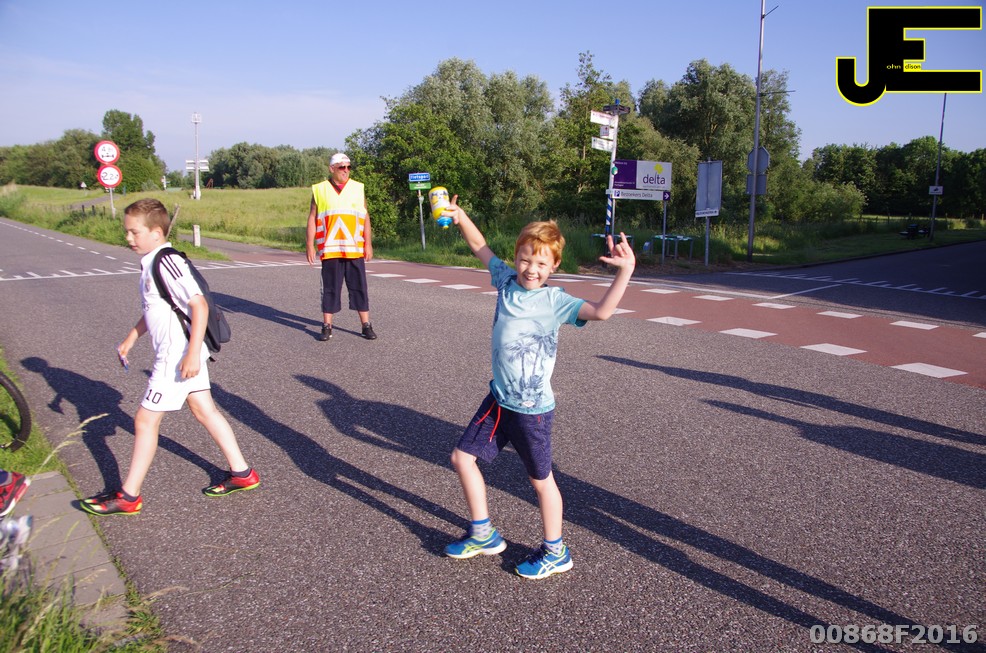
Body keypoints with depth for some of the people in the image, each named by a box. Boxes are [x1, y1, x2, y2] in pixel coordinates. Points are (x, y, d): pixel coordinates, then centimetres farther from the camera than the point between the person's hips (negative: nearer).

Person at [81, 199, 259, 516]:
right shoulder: (150, 263, 11)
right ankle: (242, 473, 23)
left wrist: (192, 353, -29)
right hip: (182, 353, 10)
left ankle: (128, 497, 13)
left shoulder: (167, 263, -20)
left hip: (176, 357, -10)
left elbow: (199, 305, -26)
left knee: (145, 420, 0)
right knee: (205, 411, 15)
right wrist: (131, 338, 24)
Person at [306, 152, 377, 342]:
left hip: (355, 249, 1)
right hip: (329, 250, -1)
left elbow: (365, 218, 9)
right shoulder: (320, 190, 6)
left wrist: (368, 244, 3)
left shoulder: (358, 188, 10)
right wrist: (309, 245, 0)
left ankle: (366, 325, 9)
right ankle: (327, 326, 13)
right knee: (330, 288, 5)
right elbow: (312, 218, 6)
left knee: (359, 287, 3)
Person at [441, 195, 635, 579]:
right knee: (462, 458, 13)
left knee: (540, 479, 8)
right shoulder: (506, 279, -1)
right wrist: (460, 218, 5)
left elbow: (601, 311, -31)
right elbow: (481, 248, 14)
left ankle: (555, 552, 30)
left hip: (533, 408, -6)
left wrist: (625, 271, -39)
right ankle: (483, 535, 32)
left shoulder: (555, 301, -16)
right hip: (499, 399, 6)